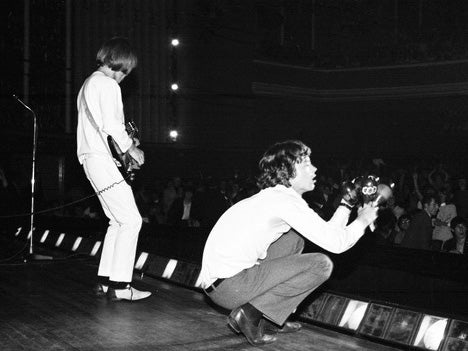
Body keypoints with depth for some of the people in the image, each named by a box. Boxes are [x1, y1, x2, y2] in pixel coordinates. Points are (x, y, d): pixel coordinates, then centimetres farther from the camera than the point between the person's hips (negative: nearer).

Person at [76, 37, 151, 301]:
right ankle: (120, 285, -11)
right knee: (131, 220, -10)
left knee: (118, 221, 13)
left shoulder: (88, 84, 22)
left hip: (91, 158, 11)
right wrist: (132, 150, -7)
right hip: (104, 160, -11)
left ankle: (105, 280, 13)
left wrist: (126, 142, 18)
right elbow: (112, 126, -21)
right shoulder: (108, 85, -11)